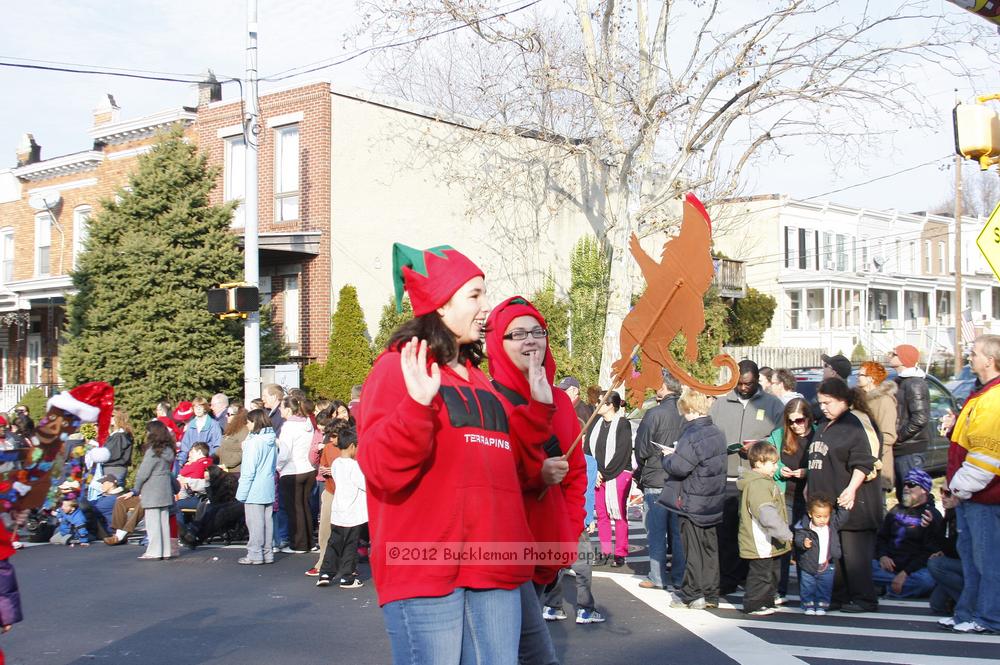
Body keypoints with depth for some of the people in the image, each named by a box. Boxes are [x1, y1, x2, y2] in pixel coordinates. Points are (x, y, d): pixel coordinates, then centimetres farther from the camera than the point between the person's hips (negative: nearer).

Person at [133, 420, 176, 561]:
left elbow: (143, 473, -13)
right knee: (164, 521, 10)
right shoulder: (168, 450, 7)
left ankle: (154, 552, -3)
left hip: (152, 492, -7)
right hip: (165, 491, 7)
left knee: (152, 522, -3)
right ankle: (165, 551, 14)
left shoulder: (153, 451, -15)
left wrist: (136, 489, 2)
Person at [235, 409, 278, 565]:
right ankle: (267, 553, 17)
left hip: (254, 491, -8)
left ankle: (255, 554, 5)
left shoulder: (254, 441, -16)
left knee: (255, 523, 0)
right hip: (269, 490, 8)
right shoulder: (271, 440, 7)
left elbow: (249, 470, -17)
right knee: (267, 521, 11)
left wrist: (242, 492, -13)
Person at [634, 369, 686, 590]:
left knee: (656, 532, 4)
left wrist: (641, 470, 10)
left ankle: (657, 578, 7)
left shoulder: (654, 414, -14)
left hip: (655, 481, -5)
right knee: (678, 531, 11)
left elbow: (642, 449, -9)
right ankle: (679, 577, 15)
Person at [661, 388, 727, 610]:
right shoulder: (717, 433, 7)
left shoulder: (692, 435, -20)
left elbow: (679, 467, -24)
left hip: (692, 502, -8)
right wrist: (677, 455, 13)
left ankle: (691, 594, 8)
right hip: (713, 502, 8)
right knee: (710, 548, 13)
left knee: (693, 549, 1)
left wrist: (668, 457, -3)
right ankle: (710, 594, 20)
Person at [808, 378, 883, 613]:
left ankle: (863, 599, 3)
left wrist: (851, 489, -25)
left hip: (849, 502, -9)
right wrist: (809, 486, 25)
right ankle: (837, 596, 17)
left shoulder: (857, 424, -10)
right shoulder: (825, 427, 18)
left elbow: (863, 463, -16)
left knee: (853, 552, -5)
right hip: (826, 501, 9)